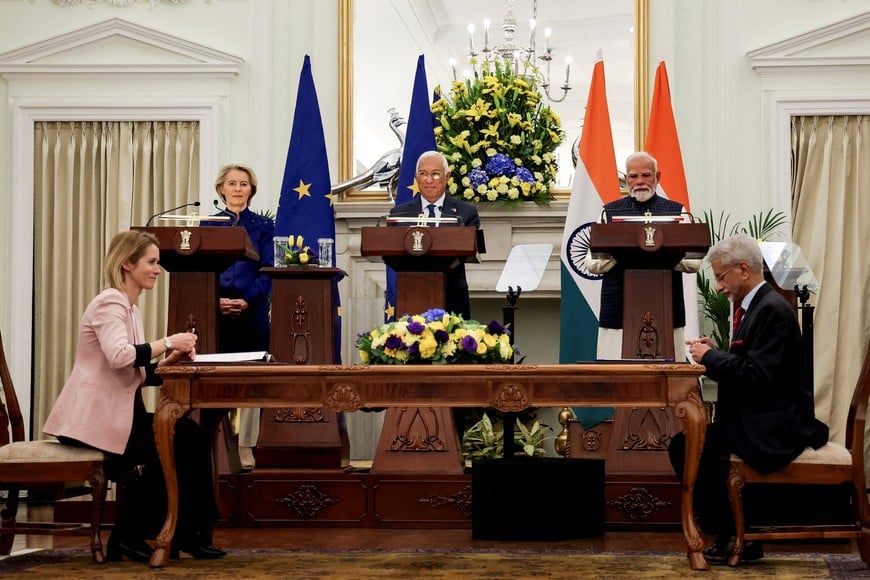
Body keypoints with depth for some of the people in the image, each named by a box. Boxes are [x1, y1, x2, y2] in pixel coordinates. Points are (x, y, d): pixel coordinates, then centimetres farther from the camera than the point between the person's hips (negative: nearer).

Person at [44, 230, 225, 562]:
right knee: (174, 443, -15)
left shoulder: (129, 307, 20)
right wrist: (167, 343, -20)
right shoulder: (110, 303, -11)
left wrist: (169, 360, -2)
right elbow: (118, 356, -30)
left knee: (191, 437, -3)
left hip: (117, 413, 9)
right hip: (93, 418, -9)